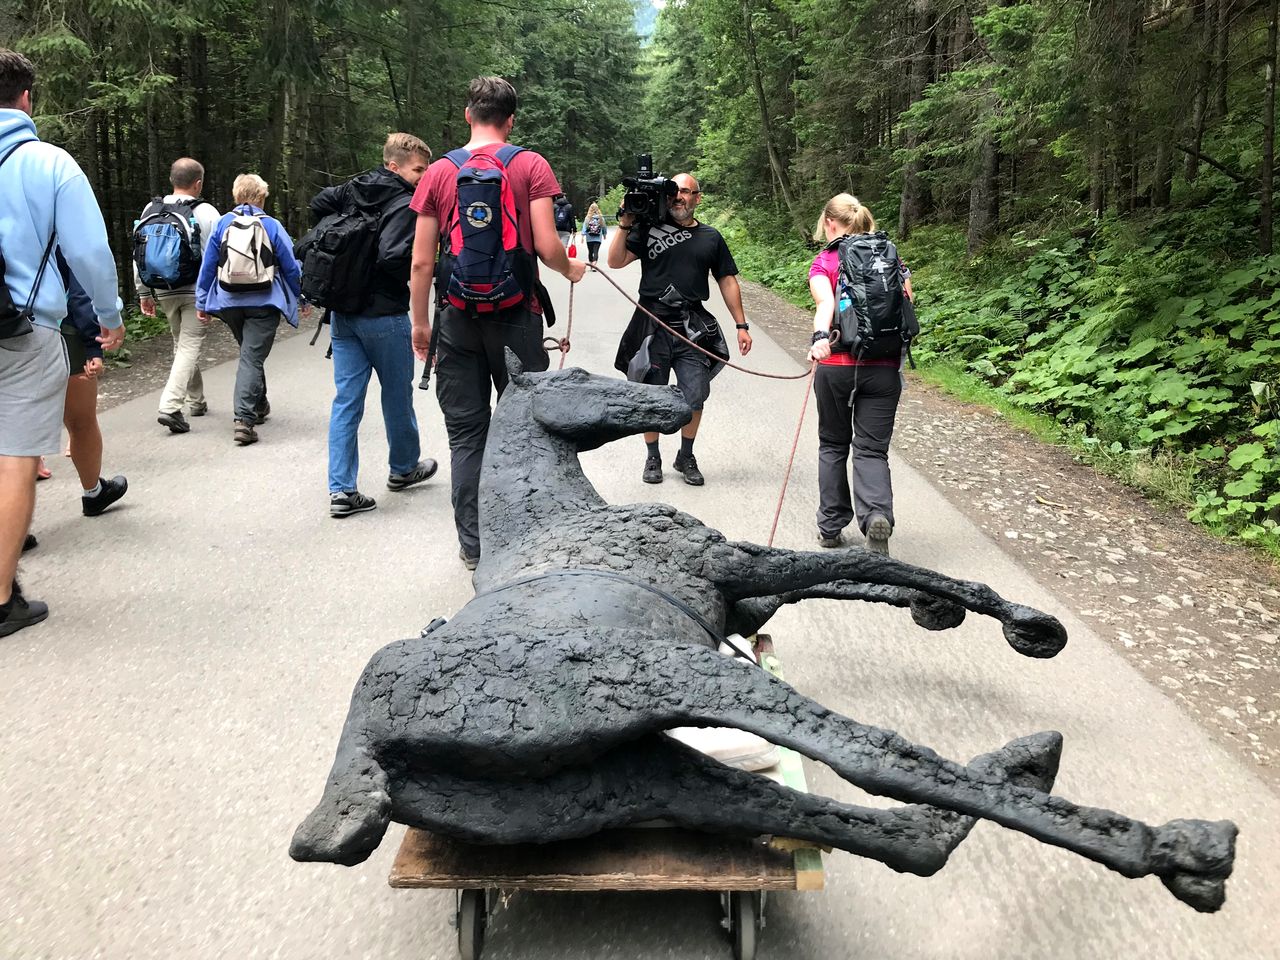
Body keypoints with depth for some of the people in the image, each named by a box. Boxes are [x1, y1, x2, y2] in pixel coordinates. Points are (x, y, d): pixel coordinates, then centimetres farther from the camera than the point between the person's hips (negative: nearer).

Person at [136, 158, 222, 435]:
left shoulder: (150, 210, 7)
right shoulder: (206, 213, -10)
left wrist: (144, 292, 17)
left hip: (163, 292, 6)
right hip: (196, 292, -6)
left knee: (182, 344, 20)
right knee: (190, 347, -4)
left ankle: (196, 401, 32)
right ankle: (170, 407, -16)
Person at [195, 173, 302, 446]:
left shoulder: (223, 224, 3)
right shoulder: (272, 226, -4)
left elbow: (207, 265, 4)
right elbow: (291, 267, -1)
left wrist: (202, 302, 10)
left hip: (229, 302, 4)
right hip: (263, 303, -3)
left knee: (250, 352, 23)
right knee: (252, 358, -5)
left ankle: (258, 406, 35)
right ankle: (244, 419, -17)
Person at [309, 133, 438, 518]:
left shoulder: (354, 189, 8)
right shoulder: (405, 204, -15)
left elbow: (318, 205, 16)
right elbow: (393, 257, -26)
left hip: (342, 312, 7)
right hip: (384, 315, -7)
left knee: (346, 399, 6)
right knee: (397, 394, 14)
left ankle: (341, 490, 4)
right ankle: (404, 468, 33)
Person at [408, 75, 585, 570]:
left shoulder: (438, 172, 3)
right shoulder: (530, 165, -2)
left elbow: (421, 261, 2)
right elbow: (547, 245, -11)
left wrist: (421, 322, 12)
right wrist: (571, 269, 11)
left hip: (457, 319, 2)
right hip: (516, 315, -1)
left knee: (466, 435, 8)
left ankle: (473, 544, 13)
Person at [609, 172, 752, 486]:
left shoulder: (710, 237, 11)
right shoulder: (649, 228, 3)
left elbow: (727, 281, 14)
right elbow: (616, 261, -4)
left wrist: (741, 325, 10)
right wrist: (625, 224, -13)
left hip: (693, 328, 2)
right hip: (653, 325, -1)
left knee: (695, 398, 1)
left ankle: (686, 457, 21)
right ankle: (652, 457, 23)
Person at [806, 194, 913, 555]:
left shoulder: (823, 263, -1)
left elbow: (826, 302, -21)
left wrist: (820, 337, -37)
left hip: (836, 367, -1)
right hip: (884, 368, 2)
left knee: (833, 445, 16)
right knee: (872, 449, 4)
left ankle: (831, 526, 20)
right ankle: (877, 516, -22)